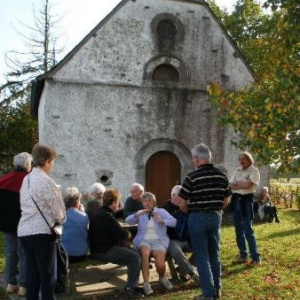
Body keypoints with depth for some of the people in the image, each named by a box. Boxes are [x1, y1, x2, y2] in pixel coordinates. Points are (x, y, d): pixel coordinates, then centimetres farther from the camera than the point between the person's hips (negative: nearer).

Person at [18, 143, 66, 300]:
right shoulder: (46, 181, -12)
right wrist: (60, 220, 11)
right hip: (41, 232, -8)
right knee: (48, 276, 0)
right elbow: (58, 210, -10)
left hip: (24, 231, 8)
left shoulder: (26, 179, 13)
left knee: (32, 275, 15)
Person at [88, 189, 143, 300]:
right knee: (135, 257, -17)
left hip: (100, 248, 11)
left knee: (132, 253, 17)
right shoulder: (106, 216, -20)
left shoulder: (100, 212, 14)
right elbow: (121, 233, -15)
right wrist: (128, 234, 4)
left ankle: (132, 284, 24)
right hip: (104, 251, -11)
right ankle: (130, 289, -11)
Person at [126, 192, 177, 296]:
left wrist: (162, 221, -20)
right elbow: (127, 220, -1)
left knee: (161, 264, -25)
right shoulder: (141, 213, 16)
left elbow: (174, 222, -3)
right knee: (145, 253, -36)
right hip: (143, 240, 1)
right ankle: (146, 283, -27)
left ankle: (162, 278, 12)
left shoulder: (161, 211, 11)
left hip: (158, 241, -1)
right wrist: (137, 214, -19)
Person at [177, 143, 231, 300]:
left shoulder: (192, 177, -13)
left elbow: (182, 204, -10)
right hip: (216, 217, 5)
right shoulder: (221, 175, 2)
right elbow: (225, 201, 8)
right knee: (214, 255, 16)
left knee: (202, 257, 3)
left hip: (197, 217, -5)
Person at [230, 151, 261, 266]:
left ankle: (256, 258, 0)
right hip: (236, 200, 7)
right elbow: (231, 185, 5)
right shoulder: (237, 170, 13)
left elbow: (249, 184, -18)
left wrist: (237, 184, -3)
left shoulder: (254, 170, -5)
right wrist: (242, 185, -10)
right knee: (238, 229, 11)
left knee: (248, 230, -8)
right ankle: (243, 255, 22)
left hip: (246, 200, -7)